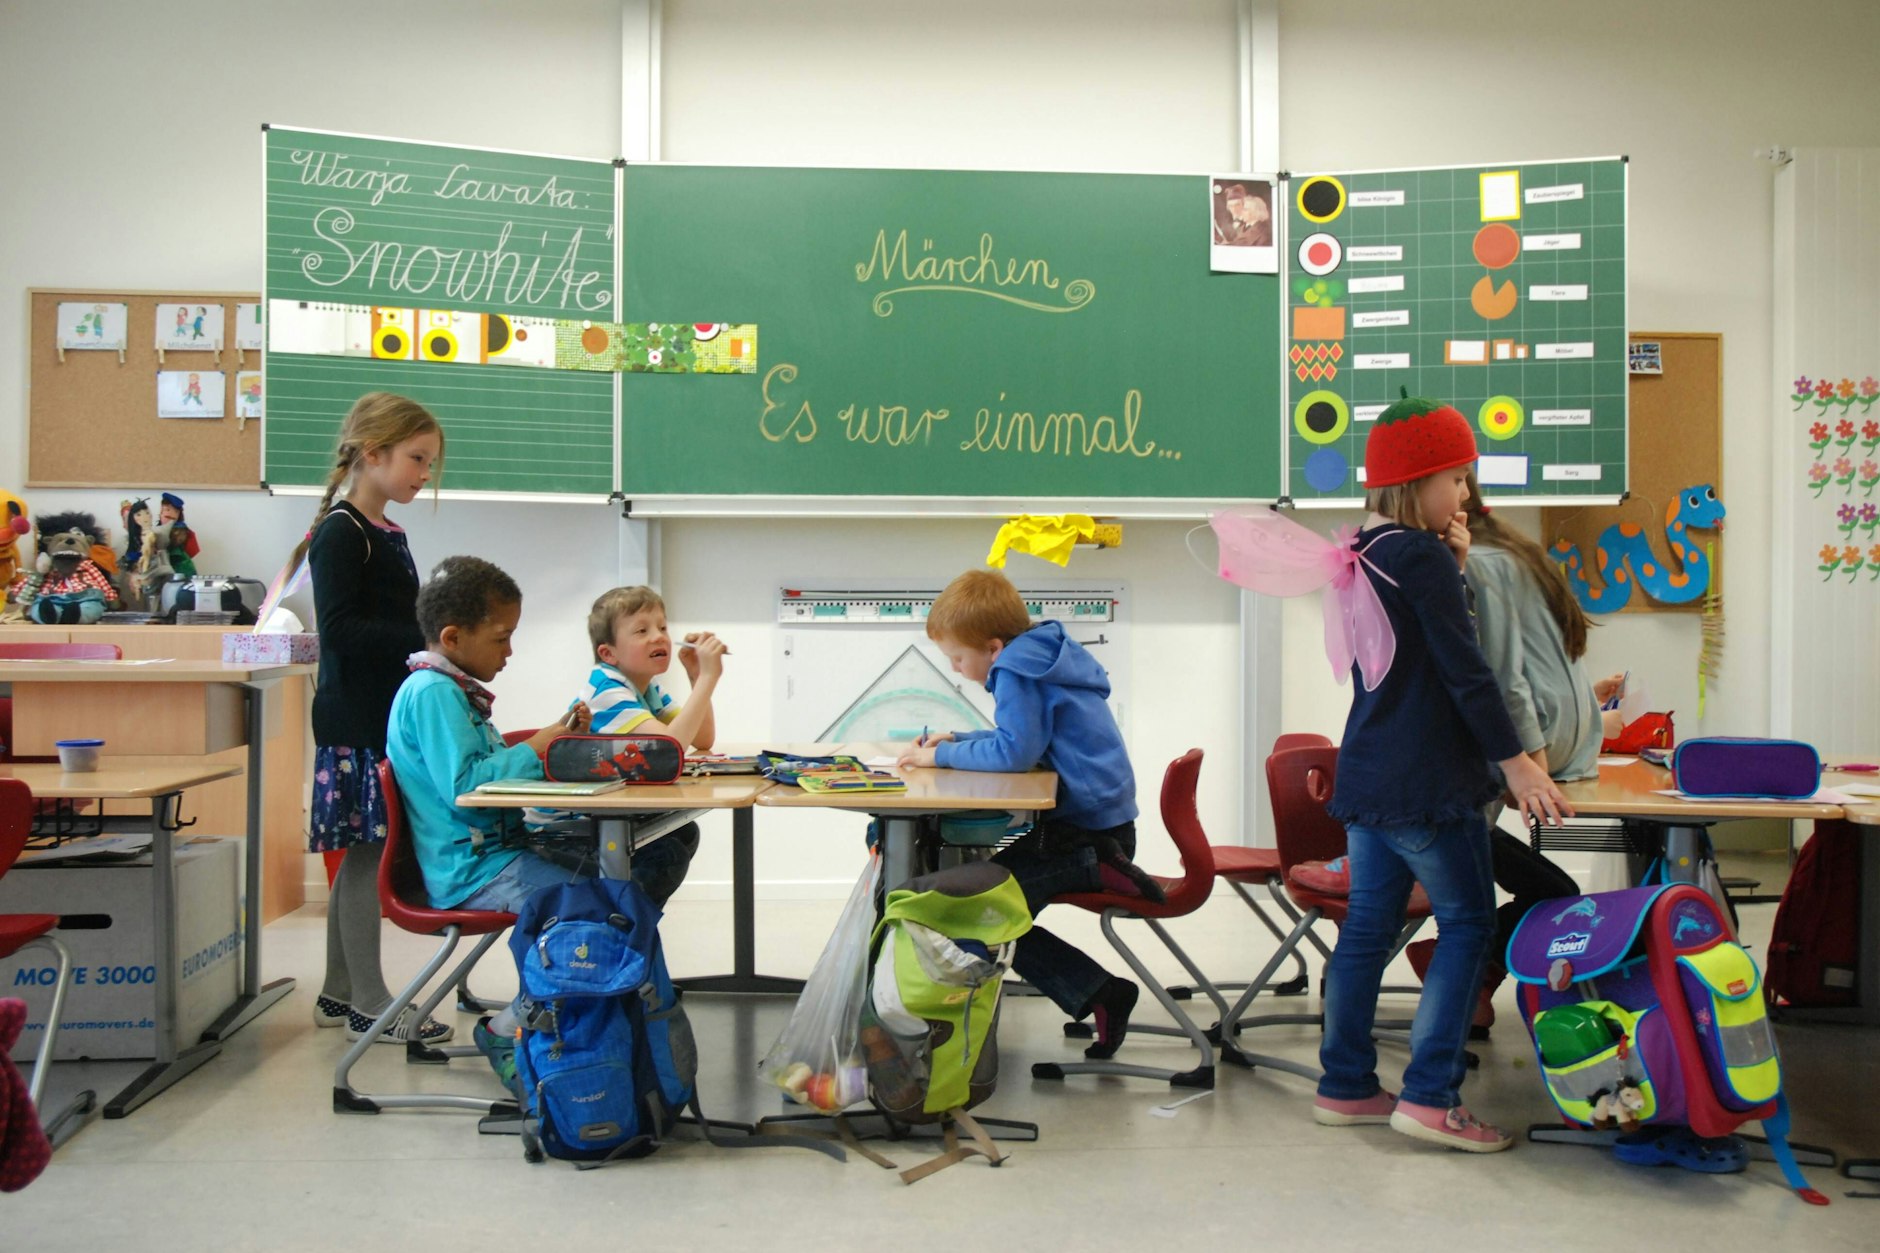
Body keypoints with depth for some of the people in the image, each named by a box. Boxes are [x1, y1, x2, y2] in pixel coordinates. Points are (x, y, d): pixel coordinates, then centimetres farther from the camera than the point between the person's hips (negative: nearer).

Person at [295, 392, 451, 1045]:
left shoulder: (387, 535, 17)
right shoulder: (340, 533, -11)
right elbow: (339, 629, -20)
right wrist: (425, 641, -23)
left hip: (387, 716, 9)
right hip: (357, 722, -9)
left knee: (359, 856, 13)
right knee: (366, 853, -4)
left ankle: (338, 992, 23)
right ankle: (367, 1002, 5)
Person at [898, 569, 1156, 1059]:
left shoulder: (1018, 672, -15)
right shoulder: (1039, 659, 16)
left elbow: (1014, 750, -24)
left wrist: (944, 756, -12)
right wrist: (956, 742, 14)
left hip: (1084, 829, -11)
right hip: (1099, 820, 11)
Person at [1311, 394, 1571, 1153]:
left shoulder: (1359, 555, 11)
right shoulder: (1422, 556, -16)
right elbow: (1465, 669, -17)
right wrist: (1515, 762, -13)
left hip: (1367, 773, 9)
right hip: (1424, 780, -9)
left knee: (1368, 925, 12)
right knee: (1467, 920, 1)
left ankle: (1345, 1088, 18)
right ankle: (1429, 1097, 0)